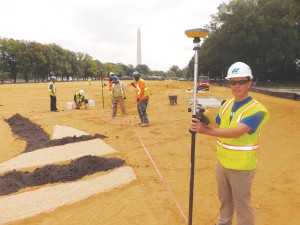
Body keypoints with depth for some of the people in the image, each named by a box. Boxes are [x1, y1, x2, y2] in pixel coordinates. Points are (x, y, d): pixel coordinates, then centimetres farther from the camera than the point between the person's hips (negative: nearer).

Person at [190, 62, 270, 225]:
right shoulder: (227, 104, 4)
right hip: (223, 162, 7)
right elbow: (217, 127, 9)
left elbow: (237, 132, -32)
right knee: (224, 200, 25)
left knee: (242, 205, 9)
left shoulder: (256, 109, -20)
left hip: (241, 166, -7)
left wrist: (205, 130, -37)